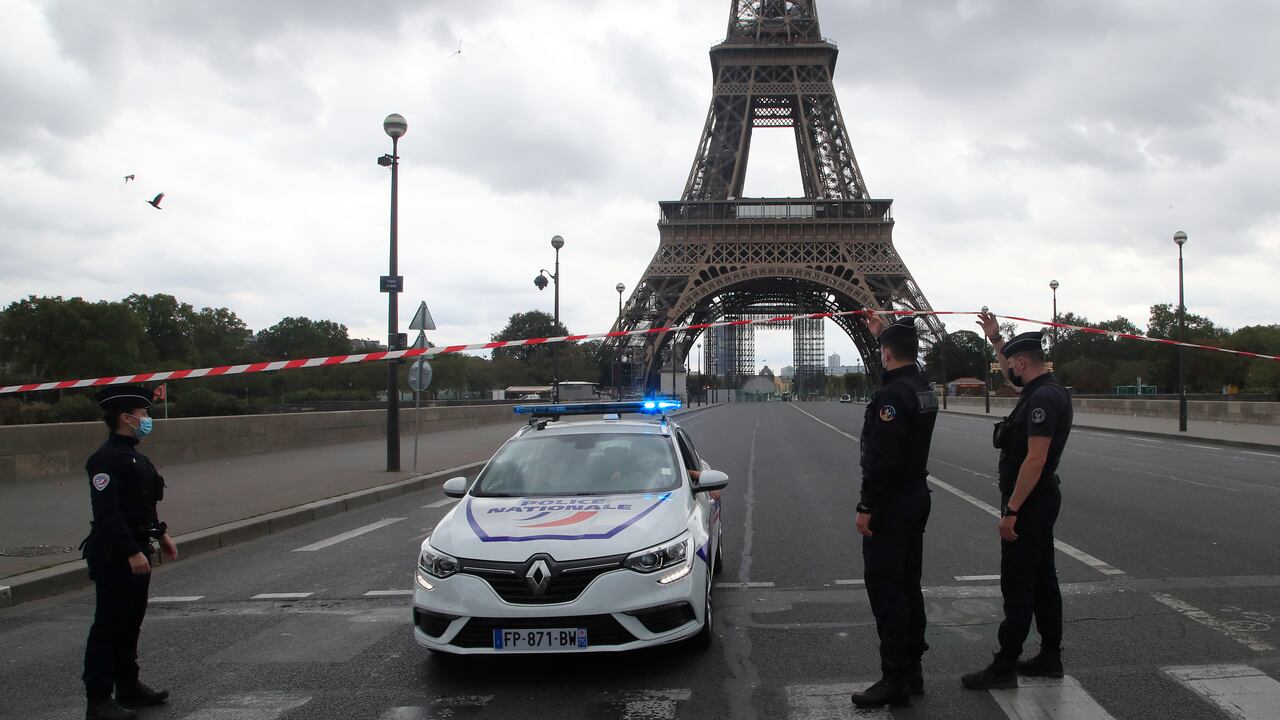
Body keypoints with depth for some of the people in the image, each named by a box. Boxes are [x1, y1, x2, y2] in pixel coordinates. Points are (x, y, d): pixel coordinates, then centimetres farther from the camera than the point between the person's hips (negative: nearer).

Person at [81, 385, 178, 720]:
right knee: (109, 625, -3)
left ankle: (128, 686, 30)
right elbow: (107, 513, -24)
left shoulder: (134, 456, 14)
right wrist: (132, 552, -26)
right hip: (114, 554, -10)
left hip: (136, 550, 10)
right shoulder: (106, 459, -17)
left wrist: (161, 534, 19)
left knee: (131, 621, 18)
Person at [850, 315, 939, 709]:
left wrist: (866, 507, -20)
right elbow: (903, 366, 32)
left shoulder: (891, 396, -22)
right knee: (908, 584, 15)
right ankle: (912, 669, 23)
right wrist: (882, 332, 41)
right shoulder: (925, 387, 7)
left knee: (885, 588, -5)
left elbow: (881, 458, -25)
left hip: (891, 502, -10)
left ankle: (895, 679, -3)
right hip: (917, 496, 10)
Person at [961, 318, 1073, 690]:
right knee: (1042, 579, 16)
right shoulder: (1045, 390, 10)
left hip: (1029, 503, -11)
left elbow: (1035, 459, -26)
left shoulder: (1042, 399, -22)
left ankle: (1005, 666, 0)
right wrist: (995, 339, 30)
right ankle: (1050, 656, 25)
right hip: (1040, 501, 11)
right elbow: (1012, 373, 34)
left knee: (1017, 585, -5)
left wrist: (1011, 511, -25)